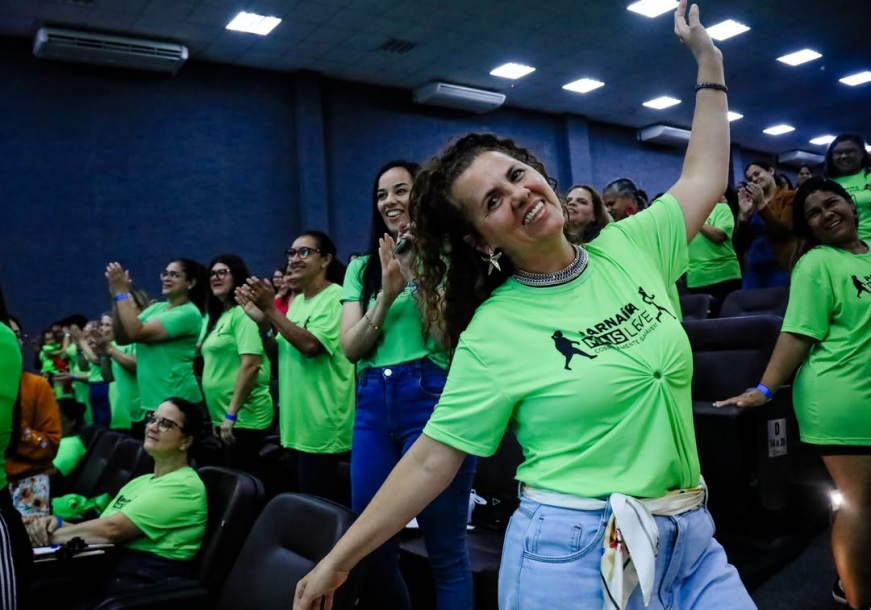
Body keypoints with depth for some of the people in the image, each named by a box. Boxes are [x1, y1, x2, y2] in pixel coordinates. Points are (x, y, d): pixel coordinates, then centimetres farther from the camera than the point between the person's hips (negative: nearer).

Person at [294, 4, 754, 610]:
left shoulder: (630, 248, 0)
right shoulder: (492, 332, -12)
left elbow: (705, 178, 15)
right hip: (575, 555, -4)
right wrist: (338, 561, -9)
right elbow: (434, 457, -9)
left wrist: (708, 60, 16)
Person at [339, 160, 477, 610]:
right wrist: (386, 294, -10)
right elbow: (350, 348, 4)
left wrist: (415, 275, -12)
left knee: (445, 549, 4)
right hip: (373, 402, 5)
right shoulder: (362, 268, 14)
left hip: (433, 396, -4)